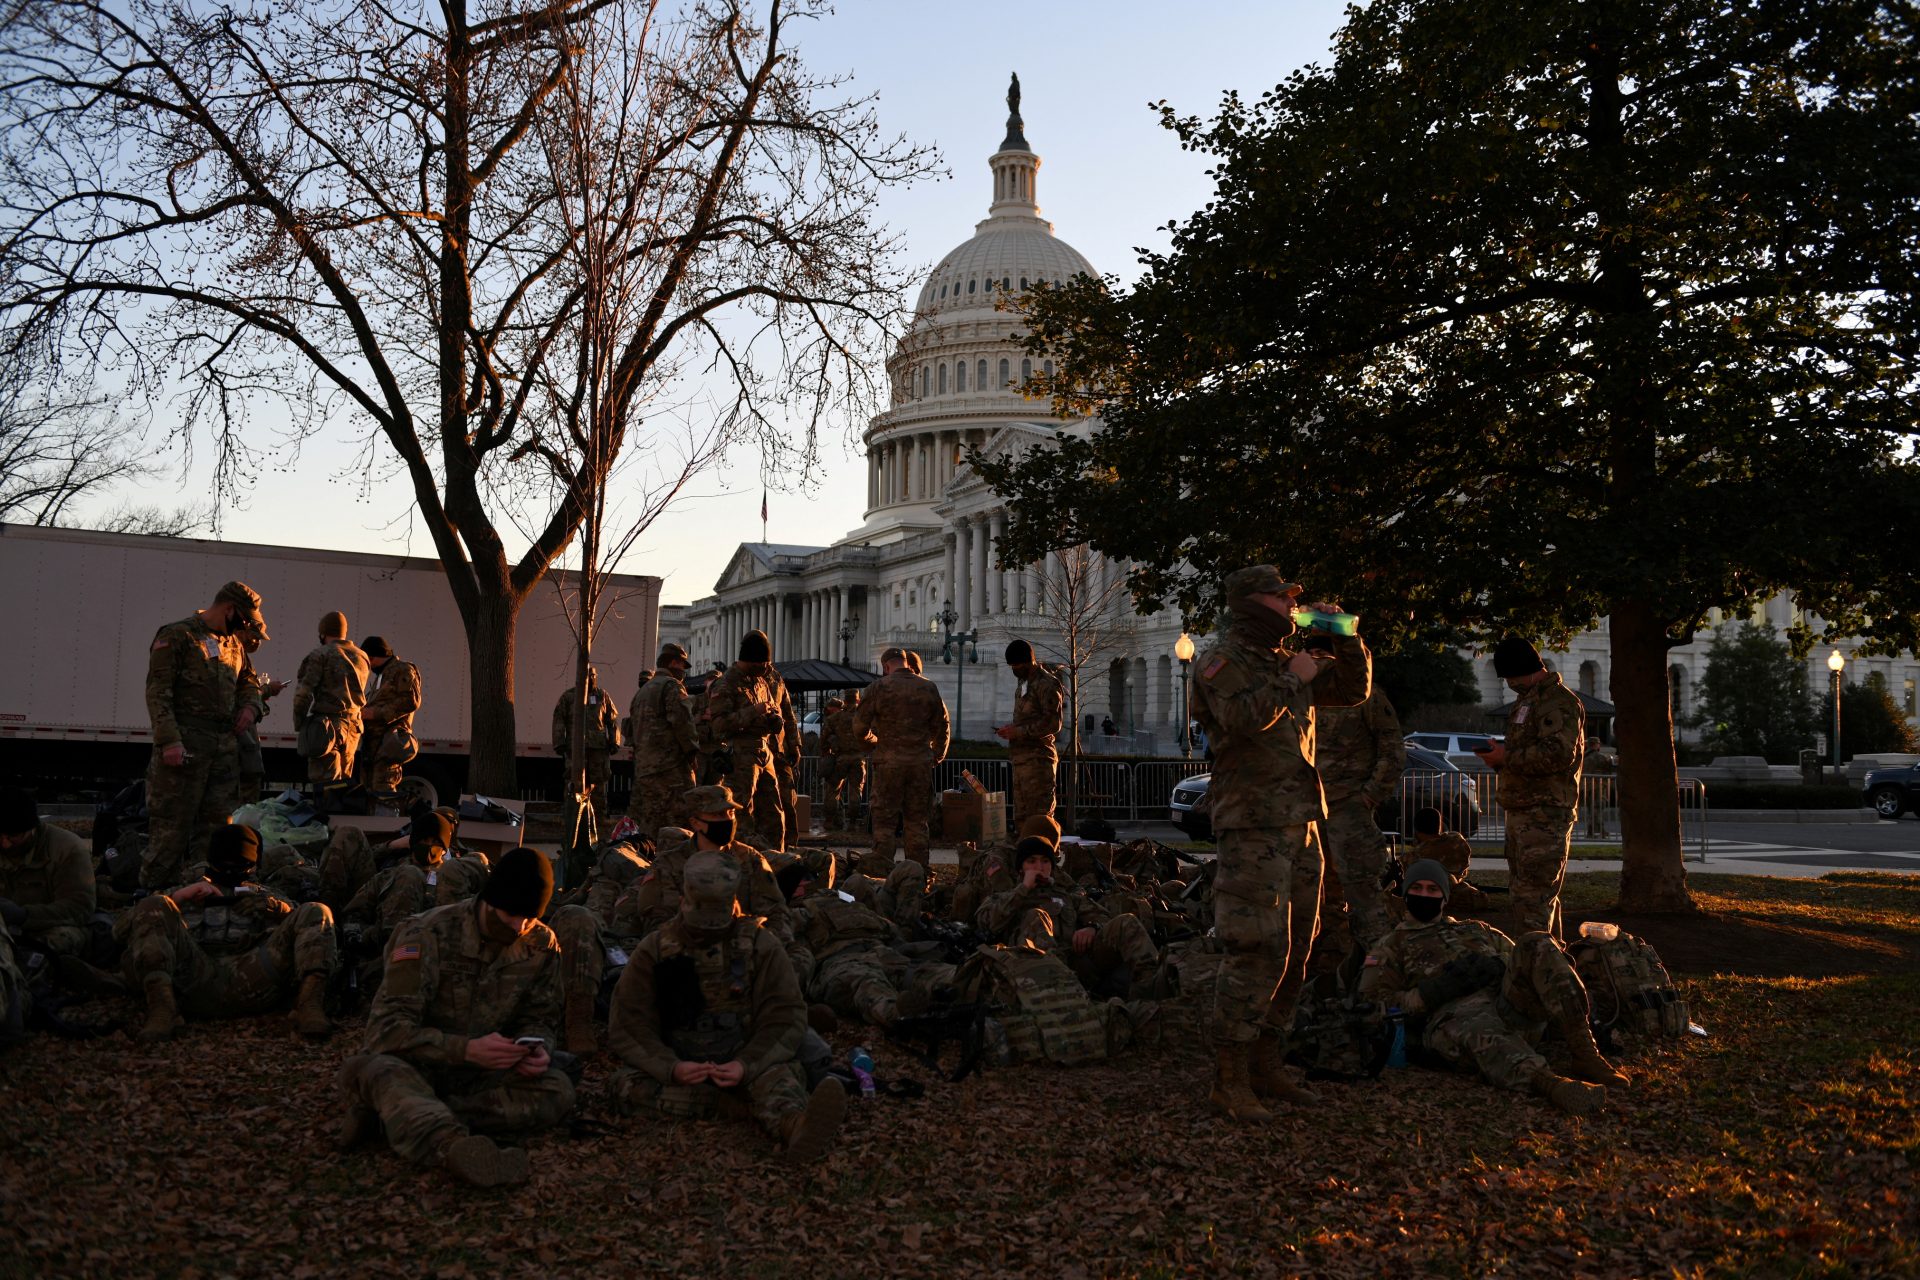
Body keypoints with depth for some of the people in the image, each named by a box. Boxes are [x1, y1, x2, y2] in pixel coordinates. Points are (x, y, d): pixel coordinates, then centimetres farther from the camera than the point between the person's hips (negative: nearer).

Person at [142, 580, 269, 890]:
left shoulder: (234, 643, 18)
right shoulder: (177, 636, -4)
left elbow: (249, 681, 33)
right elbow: (158, 692, -10)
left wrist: (251, 705, 9)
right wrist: (169, 741, -19)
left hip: (225, 746, 7)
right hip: (185, 744, -7)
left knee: (218, 823, 7)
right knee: (172, 823, -4)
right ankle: (154, 892, 2)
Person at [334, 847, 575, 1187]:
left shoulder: (542, 946, -4)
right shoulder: (430, 934, -18)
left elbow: (539, 1018, 7)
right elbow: (388, 1027, -22)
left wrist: (537, 1048, -18)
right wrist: (466, 1049, -35)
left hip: (482, 1072, 4)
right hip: (417, 1065, -4)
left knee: (558, 1091, -24)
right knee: (380, 1069, -38)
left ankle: (400, 1114, -28)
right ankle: (452, 1144, -68)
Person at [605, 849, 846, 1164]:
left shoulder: (760, 945, 0)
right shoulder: (655, 950, 1)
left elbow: (785, 1017, -4)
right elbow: (629, 1025, -1)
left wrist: (746, 1064, -21)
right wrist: (670, 1068, -19)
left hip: (743, 1060, -1)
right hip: (678, 1063, 1)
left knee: (776, 1075, -36)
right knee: (624, 1083, -28)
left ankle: (794, 1125, -66)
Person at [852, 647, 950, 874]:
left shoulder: (880, 687, -3)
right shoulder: (928, 688, 6)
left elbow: (859, 726, 1)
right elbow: (941, 726, 13)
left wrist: (874, 740, 22)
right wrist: (938, 755, 29)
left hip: (889, 762, -3)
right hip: (921, 762, 3)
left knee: (883, 821, 3)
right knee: (917, 821, 9)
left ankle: (881, 872, -2)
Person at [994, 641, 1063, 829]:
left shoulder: (1047, 684, -10)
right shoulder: (1023, 683, 20)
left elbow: (1053, 724, -16)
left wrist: (1018, 731, -16)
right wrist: (1011, 727, 12)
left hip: (1037, 758, -10)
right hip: (1021, 757, 10)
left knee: (1040, 815, -10)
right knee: (1021, 818, 11)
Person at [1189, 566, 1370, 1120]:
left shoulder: (1285, 662, 19)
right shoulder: (1222, 659, -6)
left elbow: (1354, 689, 26)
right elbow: (1244, 718, -25)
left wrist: (1345, 638, 12)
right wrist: (1293, 680, -12)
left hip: (1300, 829, 9)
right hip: (1253, 829, -9)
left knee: (1293, 955, 11)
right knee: (1257, 953, -13)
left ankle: (1265, 1067, 20)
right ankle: (1230, 1081, -7)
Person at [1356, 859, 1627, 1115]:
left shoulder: (1475, 929, 37)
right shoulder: (1392, 946, 26)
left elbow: (1525, 965, 28)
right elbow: (1372, 1003, 10)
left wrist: (1499, 967, 3)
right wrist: (1434, 991, -4)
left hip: (1509, 1000, 4)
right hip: (1454, 1013, -4)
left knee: (1535, 945, -23)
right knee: (1477, 1030, -41)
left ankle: (1584, 1053, -31)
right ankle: (1548, 1082, -67)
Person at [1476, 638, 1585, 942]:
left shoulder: (1559, 702, -13)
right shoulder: (1528, 700, 20)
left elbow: (1559, 754, -25)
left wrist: (1506, 756, -19)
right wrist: (1500, 757, 10)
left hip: (1545, 815, -11)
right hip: (1522, 813, 11)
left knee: (1533, 899, -13)